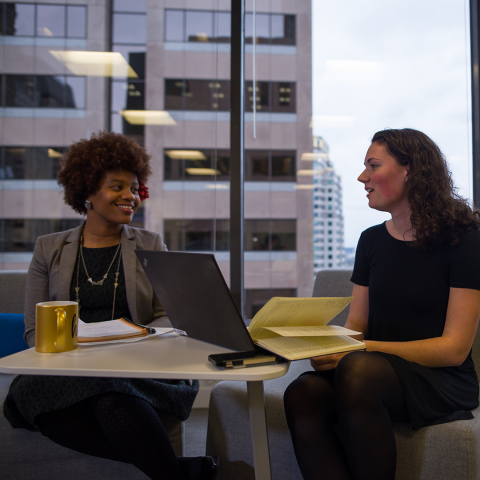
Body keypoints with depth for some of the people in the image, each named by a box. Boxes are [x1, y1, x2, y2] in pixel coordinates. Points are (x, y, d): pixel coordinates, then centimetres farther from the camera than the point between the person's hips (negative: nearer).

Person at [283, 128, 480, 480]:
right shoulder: (371, 241, 12)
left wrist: (365, 348, -20)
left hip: (443, 384, -4)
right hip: (375, 374, 4)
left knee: (358, 368, -36)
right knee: (303, 393, -28)